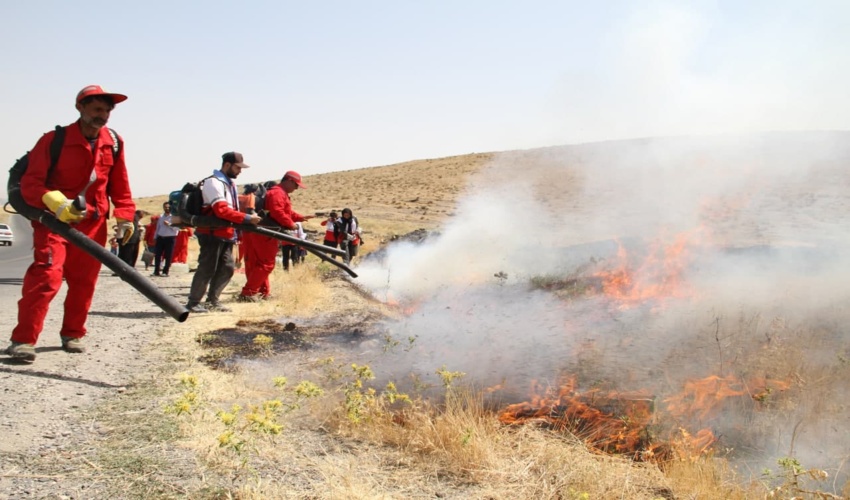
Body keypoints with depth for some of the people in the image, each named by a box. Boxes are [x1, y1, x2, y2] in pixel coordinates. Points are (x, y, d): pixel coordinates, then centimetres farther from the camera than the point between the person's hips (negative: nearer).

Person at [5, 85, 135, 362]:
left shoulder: (114, 142, 3)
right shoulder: (54, 140, -11)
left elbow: (119, 183, 12)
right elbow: (30, 183, -13)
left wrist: (125, 216, 4)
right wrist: (57, 204, -30)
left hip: (94, 222, 5)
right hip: (53, 219, -5)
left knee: (83, 281, 8)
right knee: (47, 275, -17)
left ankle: (72, 334, 22)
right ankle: (23, 339, -13)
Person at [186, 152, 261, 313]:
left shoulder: (230, 183, 17)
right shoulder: (214, 182, -13)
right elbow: (222, 210, -25)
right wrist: (247, 218, -28)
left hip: (226, 235, 9)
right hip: (213, 234, -9)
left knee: (227, 268, 9)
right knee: (207, 269, -4)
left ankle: (213, 301, 18)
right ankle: (193, 302, 6)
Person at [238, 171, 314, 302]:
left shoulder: (281, 194, 23)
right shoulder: (277, 193, -14)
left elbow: (287, 212, 25)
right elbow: (278, 212, -26)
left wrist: (300, 218, 14)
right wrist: (290, 224, -18)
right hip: (266, 234, -11)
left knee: (261, 263, 14)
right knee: (266, 264, -11)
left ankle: (263, 291, 21)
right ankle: (247, 293, -11)